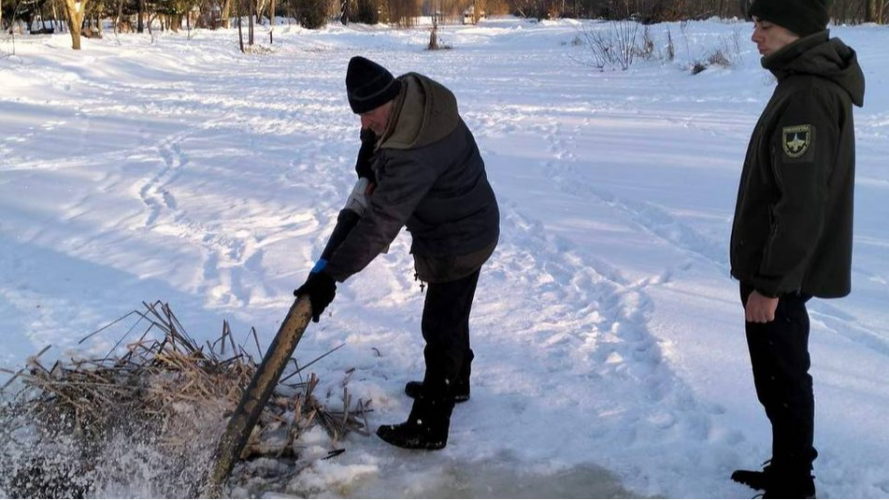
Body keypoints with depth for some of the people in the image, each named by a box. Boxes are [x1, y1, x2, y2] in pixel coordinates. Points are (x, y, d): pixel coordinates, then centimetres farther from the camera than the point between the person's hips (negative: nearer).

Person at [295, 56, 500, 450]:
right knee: (451, 315, 26)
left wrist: (329, 274, -35)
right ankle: (455, 382, 47)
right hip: (467, 227, 10)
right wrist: (371, 158, -1)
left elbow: (379, 225, -37)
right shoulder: (410, 93, -8)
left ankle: (428, 427, 10)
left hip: (455, 243, -10)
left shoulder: (413, 157, -37)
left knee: (440, 329, -1)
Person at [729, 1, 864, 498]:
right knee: (779, 374, 20)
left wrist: (770, 282, -22)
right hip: (782, 266, 10)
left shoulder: (809, 96, -23)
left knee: (781, 378, 2)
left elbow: (803, 204, -26)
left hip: (783, 274, -10)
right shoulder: (807, 80, 10)